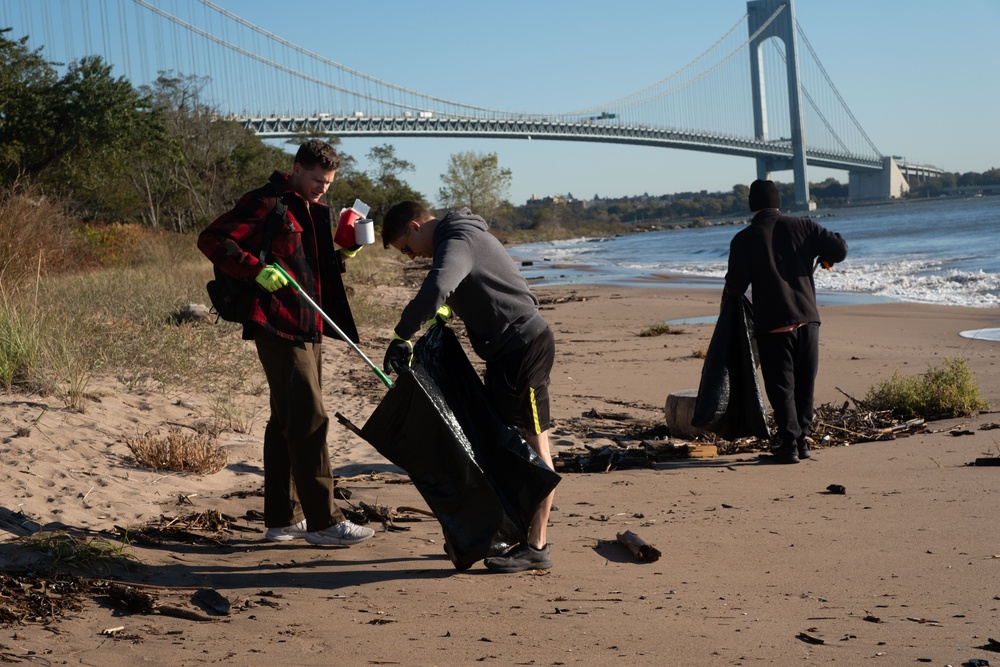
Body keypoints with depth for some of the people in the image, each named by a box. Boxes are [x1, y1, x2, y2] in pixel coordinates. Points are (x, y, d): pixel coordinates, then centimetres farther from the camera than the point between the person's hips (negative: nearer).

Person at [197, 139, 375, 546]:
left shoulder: (314, 211, 19)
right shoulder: (265, 204, -9)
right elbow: (212, 240, -15)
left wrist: (341, 255, 7)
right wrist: (256, 270, -25)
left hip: (307, 329, 10)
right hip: (279, 330, -10)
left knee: (287, 422, 12)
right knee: (310, 421, -11)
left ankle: (283, 519, 18)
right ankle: (323, 521, -7)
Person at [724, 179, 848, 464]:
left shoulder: (743, 240, -4)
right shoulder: (802, 226, 3)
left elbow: (735, 286, -5)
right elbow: (840, 248, -1)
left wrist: (727, 296, 17)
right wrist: (827, 257, 21)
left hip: (772, 324, -3)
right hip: (807, 318, 3)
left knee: (781, 386, 3)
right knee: (804, 384, 15)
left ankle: (789, 443, -3)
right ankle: (802, 439, 20)